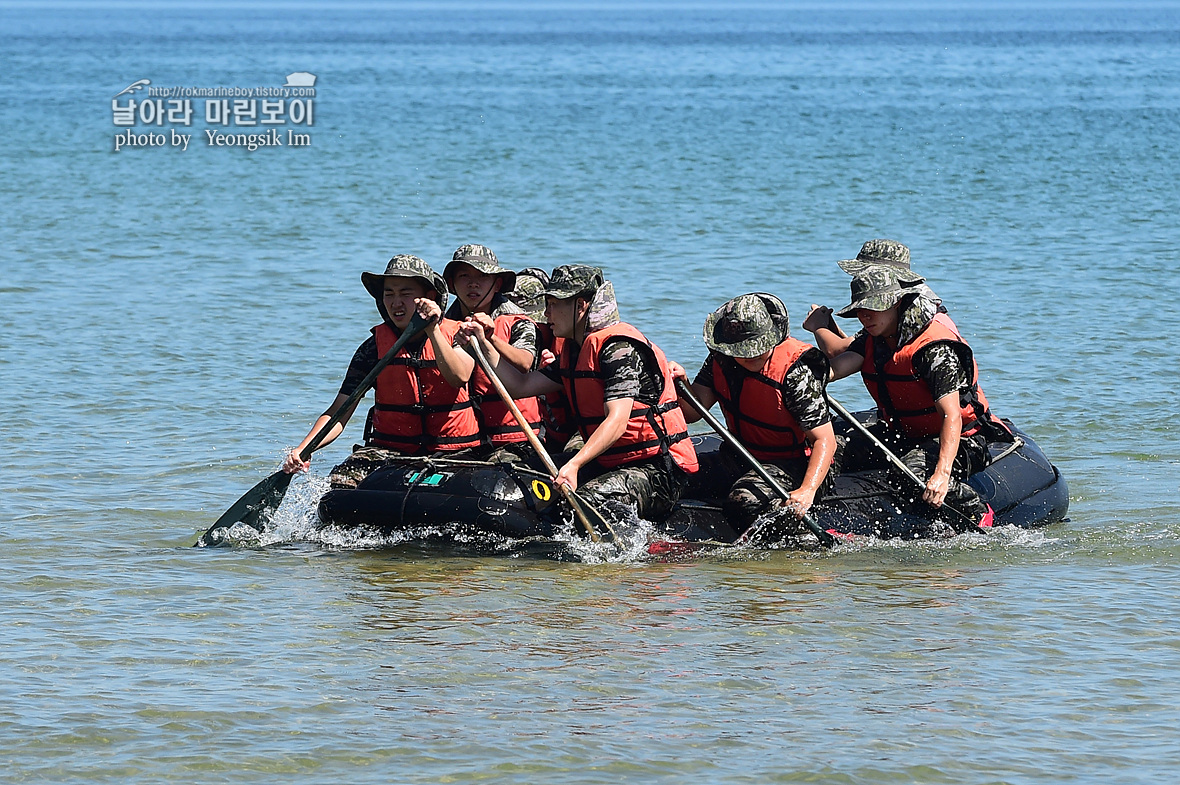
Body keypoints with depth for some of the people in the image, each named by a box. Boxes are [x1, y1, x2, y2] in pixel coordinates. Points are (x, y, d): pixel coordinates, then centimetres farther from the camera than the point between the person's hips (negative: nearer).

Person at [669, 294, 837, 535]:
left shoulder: (795, 370, -25)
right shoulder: (721, 358, -6)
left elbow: (825, 440, -25)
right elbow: (693, 412, -6)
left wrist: (807, 492, -40)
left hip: (789, 463, -7)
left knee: (745, 500, -32)